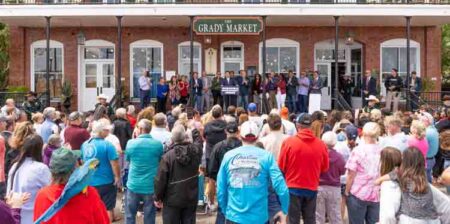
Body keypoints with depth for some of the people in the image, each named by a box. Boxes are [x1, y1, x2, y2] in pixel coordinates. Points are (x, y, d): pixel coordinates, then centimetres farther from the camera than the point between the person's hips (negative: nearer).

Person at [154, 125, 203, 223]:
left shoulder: (167, 156, -18)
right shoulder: (195, 150, -8)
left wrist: (157, 197, 0)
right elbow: (199, 141, 18)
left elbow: (160, 180, -14)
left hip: (172, 199, -3)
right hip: (191, 198, 3)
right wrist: (195, 130, 35)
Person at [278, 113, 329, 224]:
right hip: (312, 188, 2)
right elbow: (325, 167, 7)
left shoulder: (289, 142, -13)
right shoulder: (321, 144, -6)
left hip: (293, 188, -2)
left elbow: (281, 166, -4)